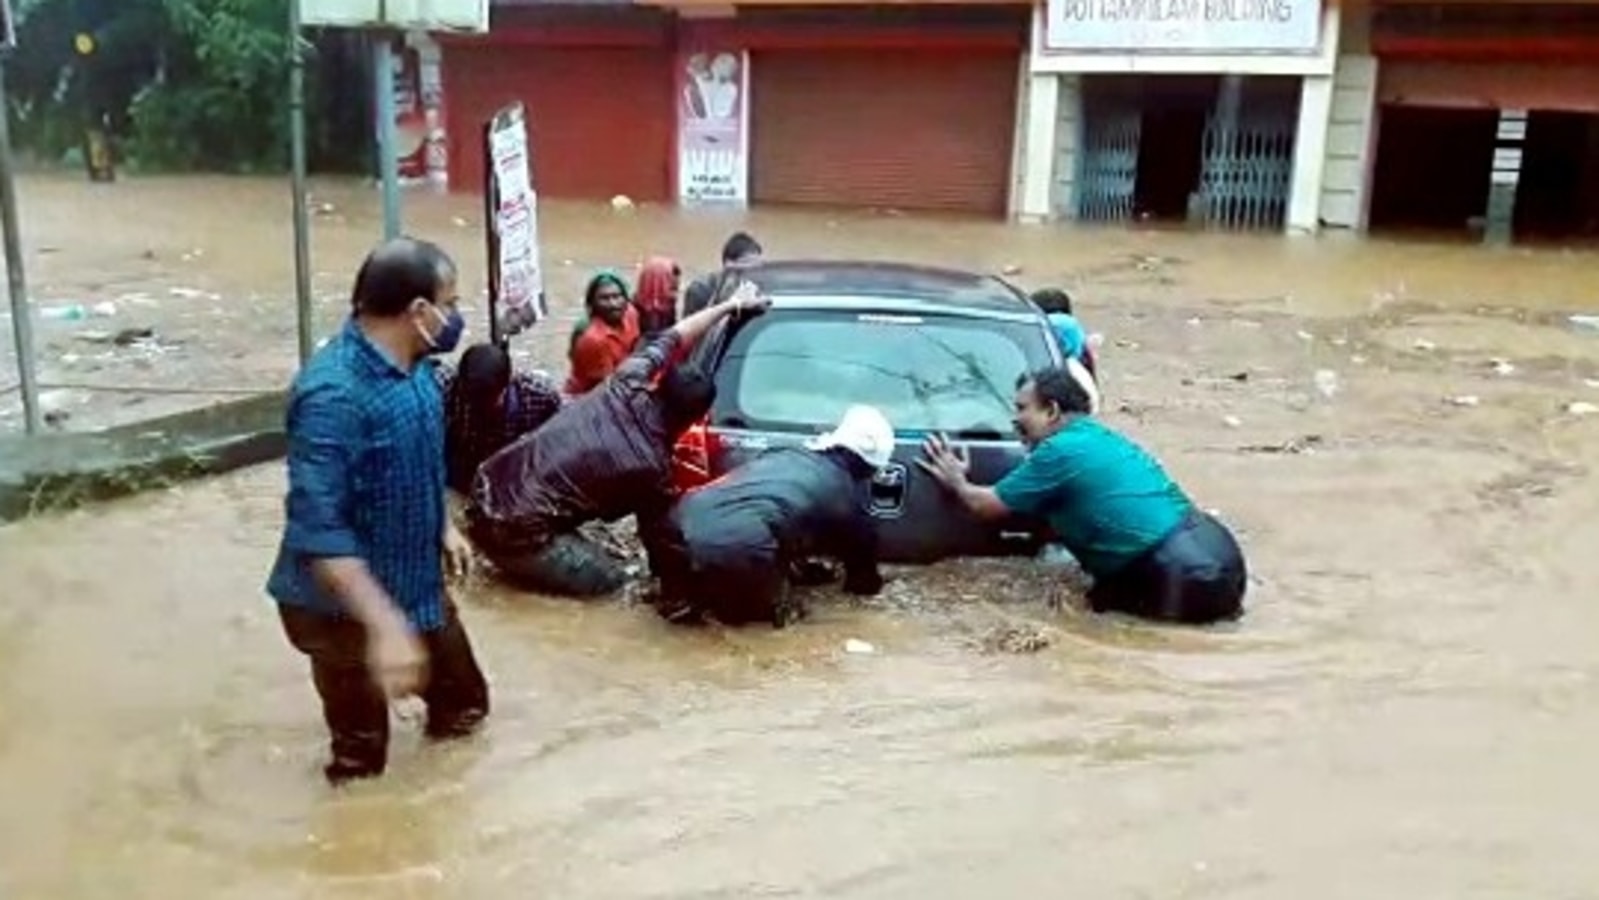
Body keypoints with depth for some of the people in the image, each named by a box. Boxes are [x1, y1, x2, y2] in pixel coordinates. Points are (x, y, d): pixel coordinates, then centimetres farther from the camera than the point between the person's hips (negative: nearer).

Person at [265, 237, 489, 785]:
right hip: (345, 607, -8)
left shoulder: (413, 367, -2)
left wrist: (443, 527, 18)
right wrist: (386, 626, -37)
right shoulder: (334, 395, -31)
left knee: (464, 704, 25)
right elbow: (318, 531, -34)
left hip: (417, 585, 9)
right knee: (361, 765, 9)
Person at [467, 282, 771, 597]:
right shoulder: (652, 468, -15)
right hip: (514, 530, -7)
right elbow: (658, 534, 0)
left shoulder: (627, 385, 0)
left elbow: (672, 338, 17)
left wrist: (731, 304, 24)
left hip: (488, 488, 7)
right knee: (608, 581, 6)